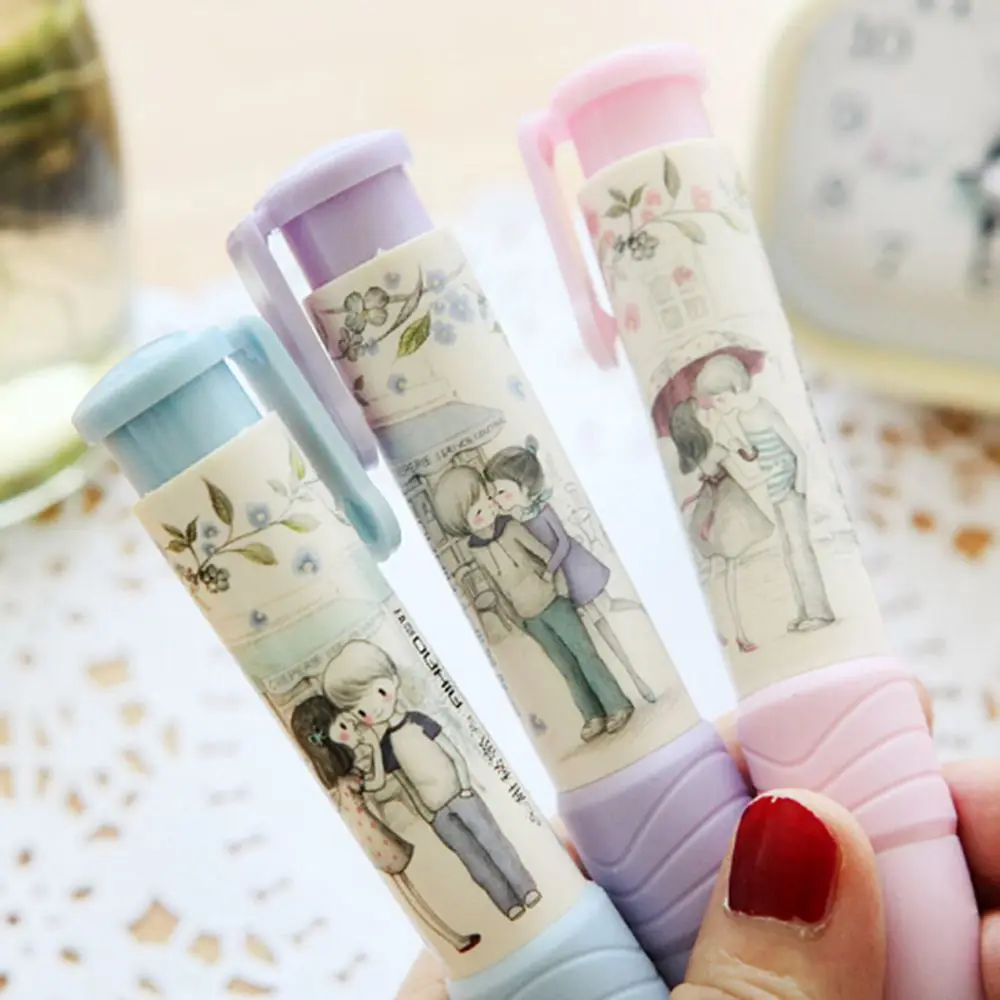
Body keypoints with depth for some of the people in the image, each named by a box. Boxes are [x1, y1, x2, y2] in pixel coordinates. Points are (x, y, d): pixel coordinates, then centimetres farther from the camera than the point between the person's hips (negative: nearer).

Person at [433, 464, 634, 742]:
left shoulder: (512, 528, -13)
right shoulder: (475, 551, -6)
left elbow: (547, 555, -6)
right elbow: (496, 585, 6)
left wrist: (561, 588, -5)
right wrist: (516, 615, 10)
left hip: (552, 603, -2)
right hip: (530, 617, 2)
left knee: (585, 653, -1)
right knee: (566, 666, 6)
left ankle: (618, 706, 6)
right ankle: (594, 716, 14)